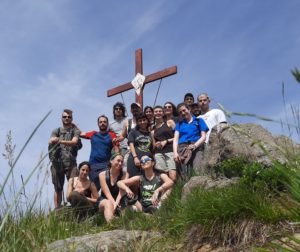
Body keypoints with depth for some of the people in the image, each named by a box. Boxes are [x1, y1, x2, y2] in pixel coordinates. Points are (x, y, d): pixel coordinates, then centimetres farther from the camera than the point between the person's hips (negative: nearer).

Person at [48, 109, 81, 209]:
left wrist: (61, 141, -27)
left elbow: (74, 142, -8)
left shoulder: (75, 131, 11)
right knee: (58, 188, 5)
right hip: (57, 162, 2)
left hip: (70, 162, -2)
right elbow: (50, 141, -1)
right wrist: (53, 140, -27)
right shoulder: (56, 131, 18)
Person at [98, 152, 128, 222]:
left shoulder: (124, 174, -1)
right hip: (104, 200, -2)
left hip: (119, 201, 2)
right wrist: (114, 203, -31)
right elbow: (107, 193, -13)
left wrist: (116, 203, -32)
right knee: (108, 203, -36)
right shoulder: (102, 174, -3)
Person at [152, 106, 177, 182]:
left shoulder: (169, 122, 14)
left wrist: (166, 141, -1)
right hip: (158, 153, 3)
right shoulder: (153, 129, 24)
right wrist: (156, 145, 3)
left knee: (173, 178, -20)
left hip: (170, 151, -3)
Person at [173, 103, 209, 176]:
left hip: (196, 147, -1)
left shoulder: (199, 121, 22)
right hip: (182, 148, 1)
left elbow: (203, 137, 11)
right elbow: (175, 139, 15)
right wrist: (175, 153, -4)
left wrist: (194, 145, -9)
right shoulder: (179, 124, 27)